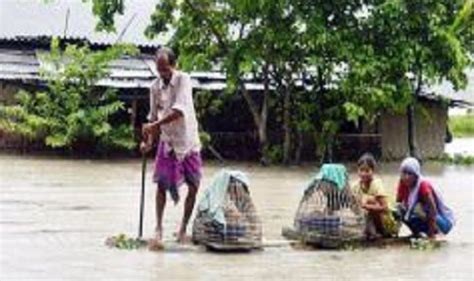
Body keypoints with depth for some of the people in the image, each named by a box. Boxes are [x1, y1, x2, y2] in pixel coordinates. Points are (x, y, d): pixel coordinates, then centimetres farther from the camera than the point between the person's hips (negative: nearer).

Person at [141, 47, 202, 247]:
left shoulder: (183, 80, -15)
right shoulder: (155, 87, -1)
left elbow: (180, 110, -29)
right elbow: (154, 116, 8)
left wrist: (154, 125, -36)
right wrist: (149, 141, -6)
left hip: (188, 141, -2)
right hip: (167, 141, 2)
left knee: (193, 187, 0)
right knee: (162, 183, -9)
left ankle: (183, 228, 14)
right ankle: (159, 228, -5)